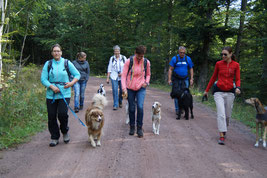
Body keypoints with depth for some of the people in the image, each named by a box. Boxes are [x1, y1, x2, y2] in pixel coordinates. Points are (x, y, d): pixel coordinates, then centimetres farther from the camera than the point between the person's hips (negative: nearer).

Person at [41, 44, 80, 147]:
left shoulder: (67, 63, 4)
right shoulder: (48, 64, 6)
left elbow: (77, 74, 8)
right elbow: (43, 79, 0)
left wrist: (71, 83, -10)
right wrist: (52, 86, -15)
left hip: (64, 94, -2)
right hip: (51, 95, 2)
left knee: (62, 114, -14)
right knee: (51, 116, 3)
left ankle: (65, 132, 16)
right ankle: (54, 138, 18)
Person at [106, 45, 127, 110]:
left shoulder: (123, 58, 3)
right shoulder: (112, 58, 6)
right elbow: (109, 68, 6)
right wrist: (107, 78, 1)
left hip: (122, 77, 0)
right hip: (114, 77, 0)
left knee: (122, 90, 4)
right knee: (115, 90, -9)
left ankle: (120, 102, 30)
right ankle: (115, 105, -2)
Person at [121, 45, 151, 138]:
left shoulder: (146, 62, -2)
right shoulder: (129, 61, -9)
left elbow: (148, 74, 14)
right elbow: (124, 75, -9)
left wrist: (146, 82, -5)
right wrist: (124, 88, -18)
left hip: (141, 88, 0)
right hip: (130, 88, 0)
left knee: (140, 107, -15)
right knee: (131, 108, 7)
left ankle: (139, 128, -1)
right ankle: (132, 127, 26)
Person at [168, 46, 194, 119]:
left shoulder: (188, 59, 5)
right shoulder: (174, 58, -1)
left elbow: (191, 69, 11)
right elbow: (170, 69, -1)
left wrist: (191, 79, 4)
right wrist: (169, 79, -8)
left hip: (185, 79, 2)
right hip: (176, 79, -1)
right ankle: (177, 109, 7)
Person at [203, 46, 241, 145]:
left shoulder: (236, 65, 0)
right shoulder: (218, 64, 0)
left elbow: (238, 79, 1)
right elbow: (213, 77, 10)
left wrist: (238, 88, -21)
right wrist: (207, 90, 14)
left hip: (230, 92, 1)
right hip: (219, 91, -1)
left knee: (227, 115, 11)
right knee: (221, 114, -13)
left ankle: (224, 130, 38)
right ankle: (222, 136, -11)